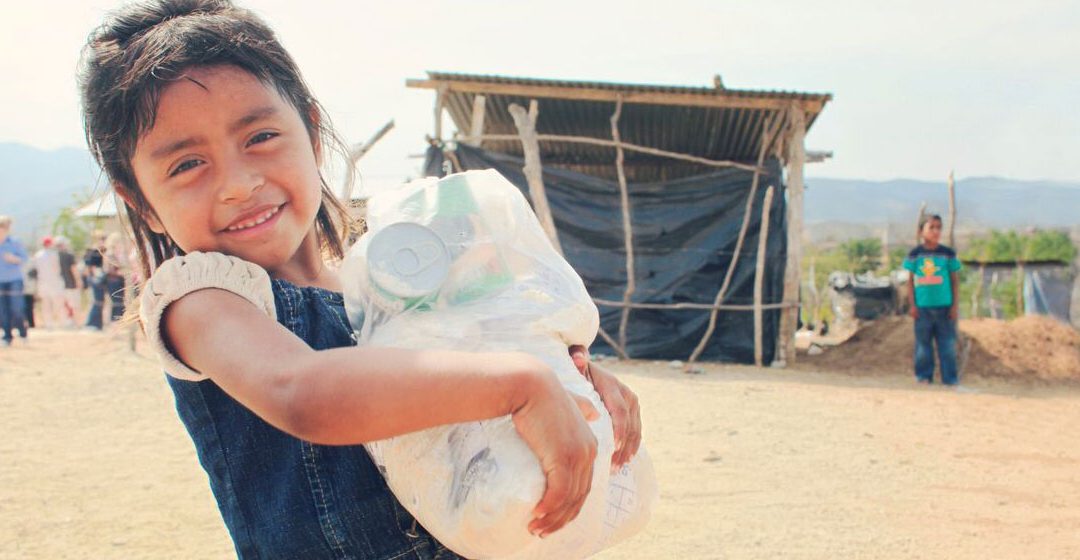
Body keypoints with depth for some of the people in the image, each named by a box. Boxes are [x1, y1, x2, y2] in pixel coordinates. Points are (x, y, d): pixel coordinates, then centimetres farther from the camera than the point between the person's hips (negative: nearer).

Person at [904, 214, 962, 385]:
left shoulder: (948, 253, 2)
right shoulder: (915, 254, 1)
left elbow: (954, 281, 5)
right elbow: (910, 281, 5)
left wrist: (955, 306, 1)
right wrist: (912, 305, 0)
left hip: (945, 307, 0)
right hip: (922, 307, 0)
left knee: (948, 344, 2)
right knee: (923, 343, 6)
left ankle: (950, 377, 9)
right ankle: (924, 376, 16)